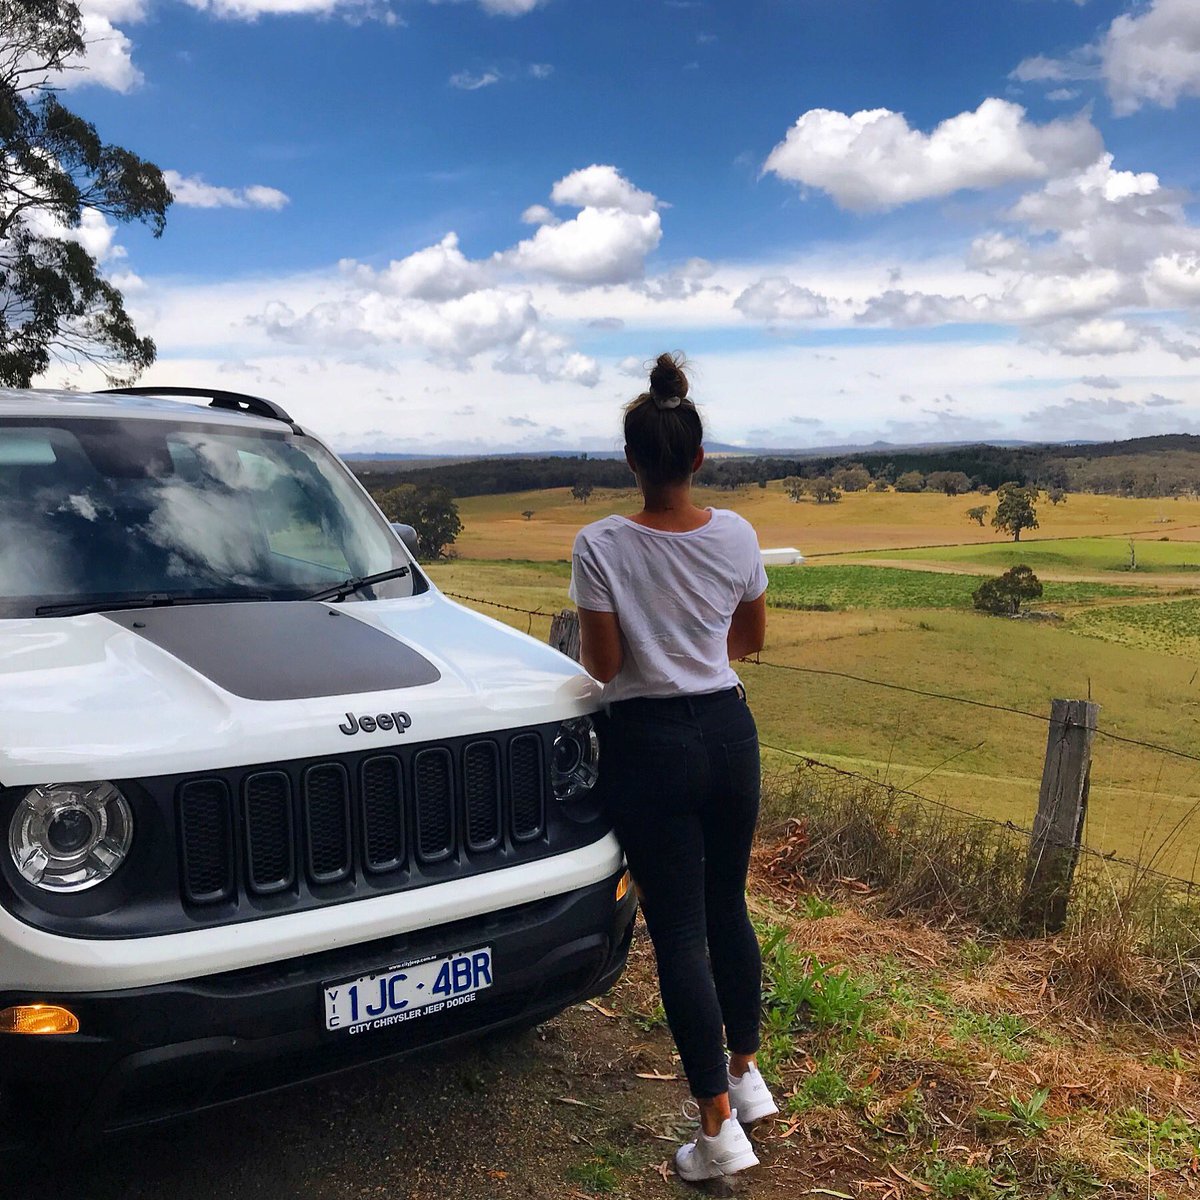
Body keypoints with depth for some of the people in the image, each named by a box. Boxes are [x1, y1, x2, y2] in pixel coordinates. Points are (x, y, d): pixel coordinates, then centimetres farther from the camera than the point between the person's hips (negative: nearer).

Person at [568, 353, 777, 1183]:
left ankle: (720, 1129, 10)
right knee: (728, 907, 21)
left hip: (650, 743, -4)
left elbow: (603, 664, -11)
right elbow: (751, 640, 9)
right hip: (729, 732, 4)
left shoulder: (601, 547, -15)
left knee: (678, 930, 4)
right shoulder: (736, 536, -3)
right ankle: (746, 1074, 37)